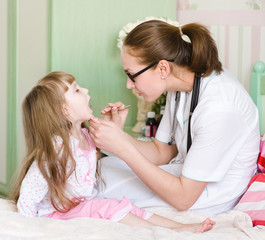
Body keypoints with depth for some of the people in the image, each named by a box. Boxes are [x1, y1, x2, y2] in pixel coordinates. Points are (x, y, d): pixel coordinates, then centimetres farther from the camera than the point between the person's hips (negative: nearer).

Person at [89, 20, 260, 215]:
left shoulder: (219, 109, -33)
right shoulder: (182, 84, -6)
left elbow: (183, 198, -28)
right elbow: (162, 152, 3)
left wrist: (123, 148, -30)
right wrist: (119, 135, -15)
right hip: (185, 173, 8)